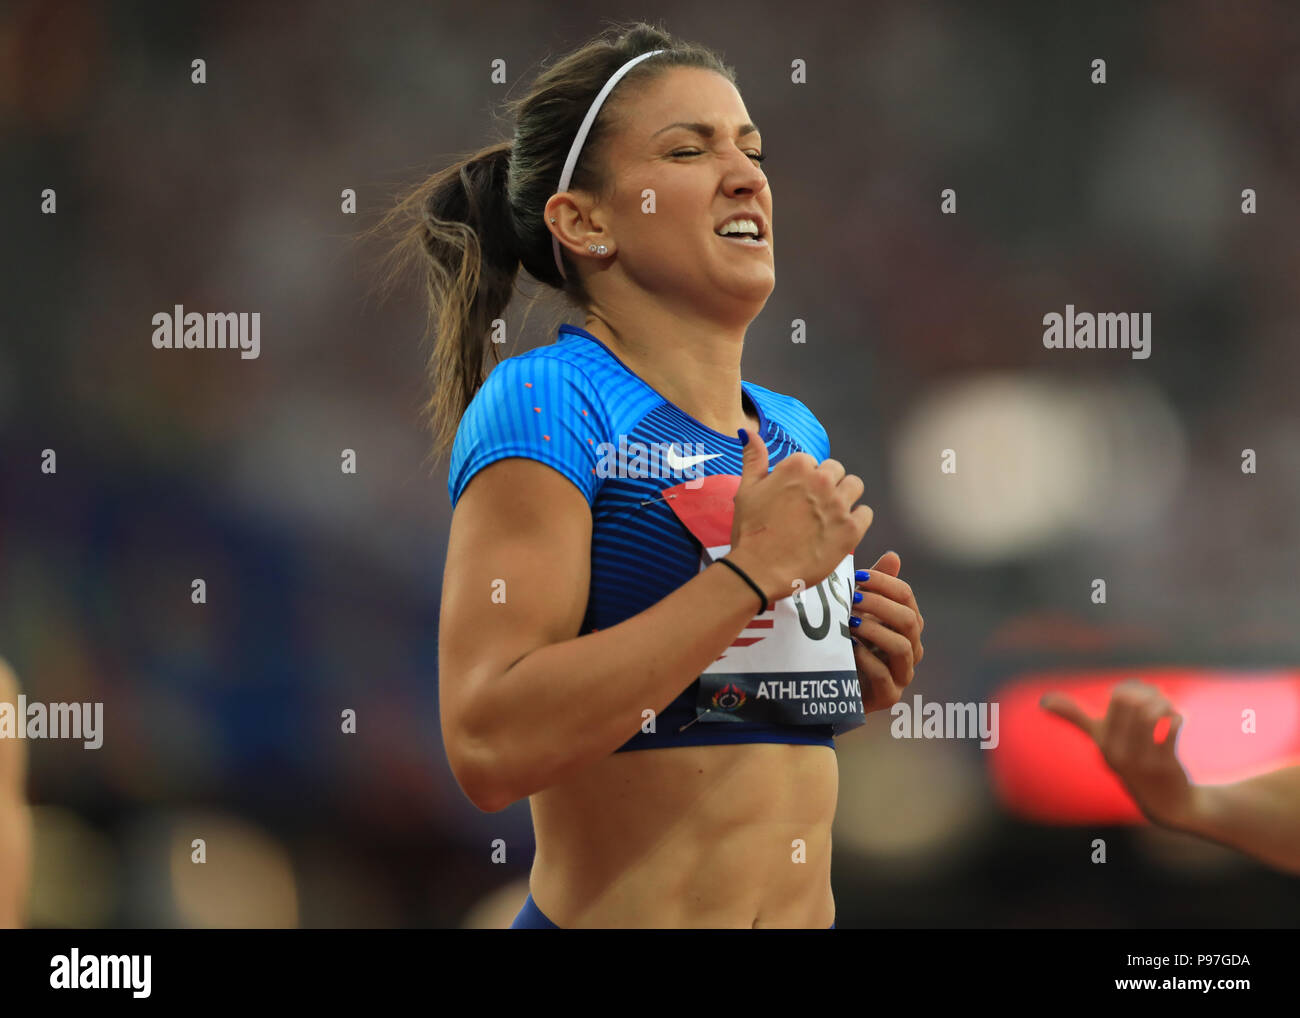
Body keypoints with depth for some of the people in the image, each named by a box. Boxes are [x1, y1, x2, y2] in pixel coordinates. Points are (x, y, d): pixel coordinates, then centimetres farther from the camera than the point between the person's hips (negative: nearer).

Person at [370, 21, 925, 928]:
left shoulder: (798, 435, 11)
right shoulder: (542, 404, -11)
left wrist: (862, 682, 3)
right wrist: (753, 572, -21)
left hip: (809, 911, 7)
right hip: (618, 918, -7)